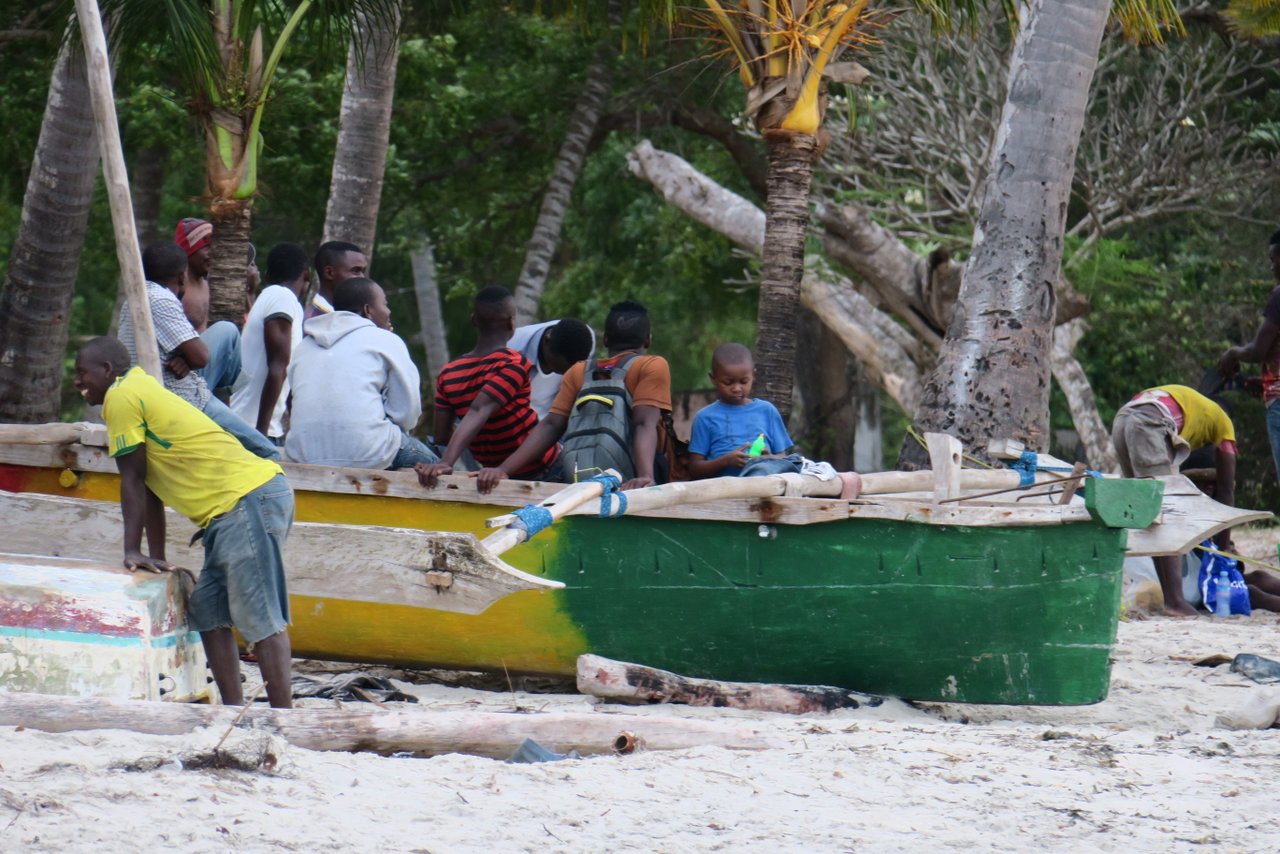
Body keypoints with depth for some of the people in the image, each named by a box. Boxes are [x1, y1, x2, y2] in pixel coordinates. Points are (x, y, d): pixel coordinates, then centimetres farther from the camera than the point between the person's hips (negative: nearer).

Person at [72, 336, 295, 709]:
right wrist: (156, 557, 21)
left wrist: (132, 551, -1)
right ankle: (234, 710, 10)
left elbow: (133, 480, -4)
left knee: (259, 618, -13)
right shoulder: (143, 393, 25)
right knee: (207, 610, 12)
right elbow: (150, 485, 24)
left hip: (250, 500, -10)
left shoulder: (120, 398, -4)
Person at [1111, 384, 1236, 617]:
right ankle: (1175, 600, -14)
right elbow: (1225, 488, 20)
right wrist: (1224, 543, 26)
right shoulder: (1223, 422, 23)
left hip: (1120, 420, 7)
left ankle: (1171, 596, 8)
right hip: (1148, 423, -7)